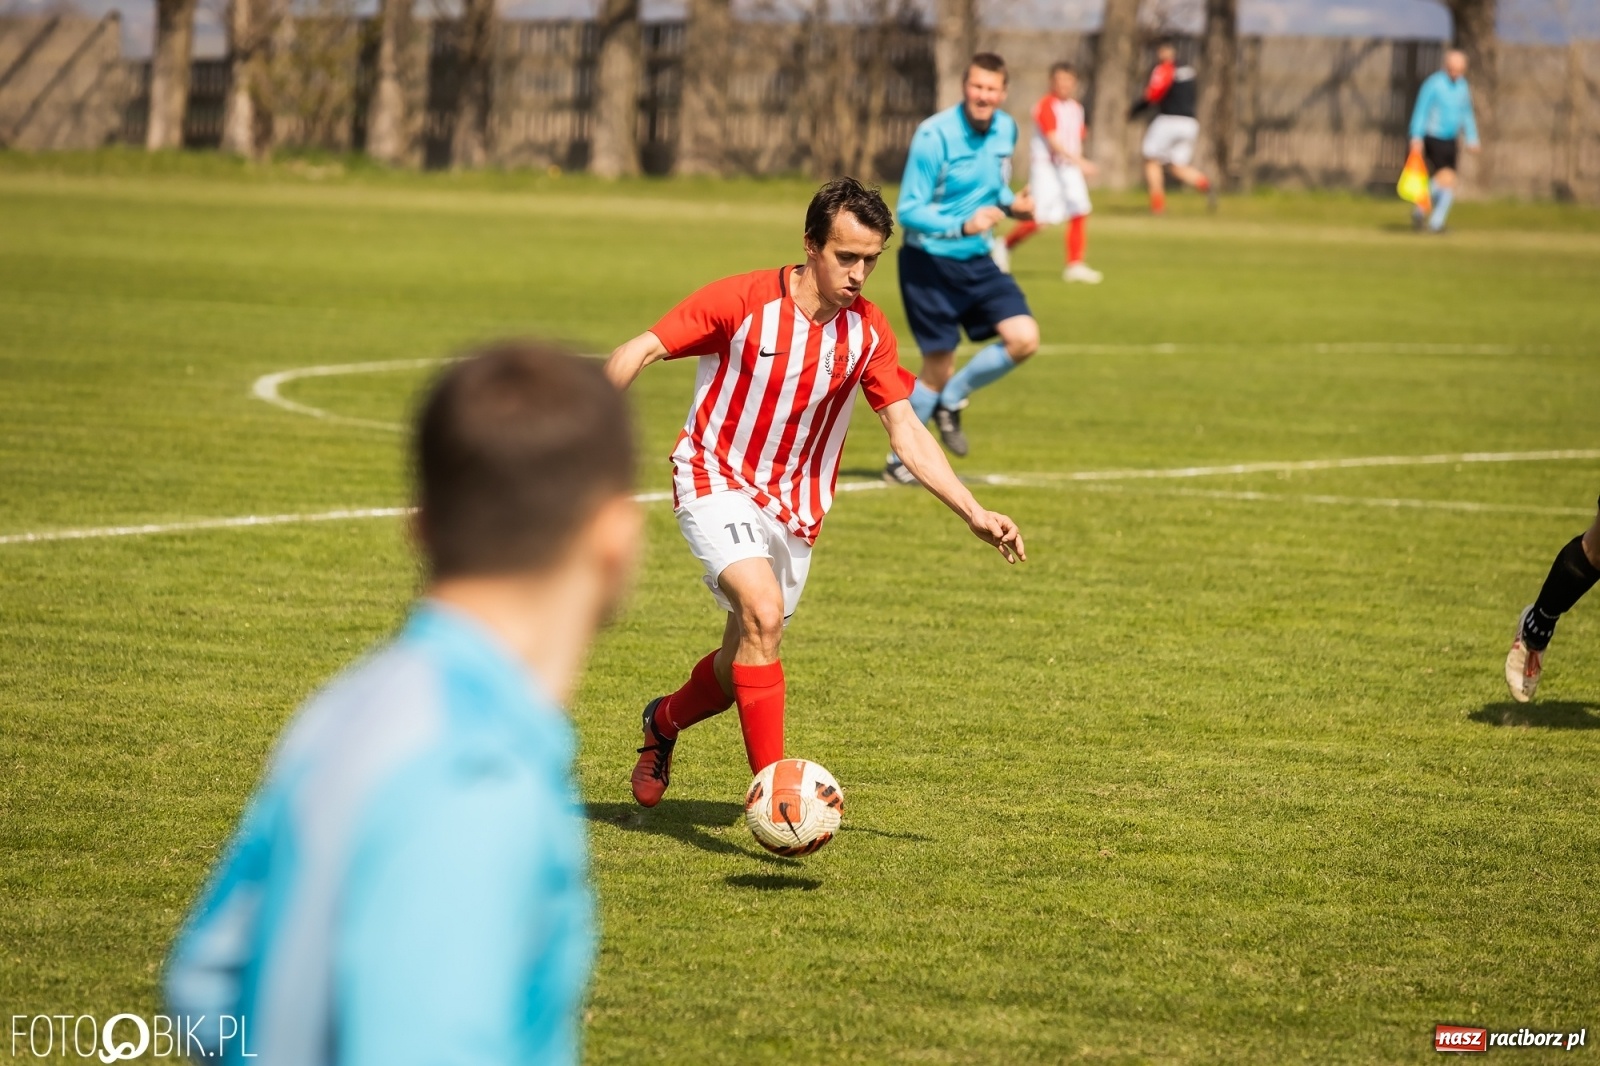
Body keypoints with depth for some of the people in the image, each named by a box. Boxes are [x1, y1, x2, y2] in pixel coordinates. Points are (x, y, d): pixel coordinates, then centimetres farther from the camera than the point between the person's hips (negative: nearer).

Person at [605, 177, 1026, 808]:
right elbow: (637, 353, -13)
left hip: (794, 507, 5)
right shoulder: (742, 301, -17)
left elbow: (907, 432, -1)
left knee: (741, 668, 10)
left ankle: (664, 721, 44)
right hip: (717, 479, -5)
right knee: (764, 612, -29)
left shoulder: (868, 333, -5)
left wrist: (973, 514, -10)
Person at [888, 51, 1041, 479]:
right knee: (939, 366, -1)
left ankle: (951, 400, 14)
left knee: (1024, 338, -9)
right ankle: (900, 459, 17)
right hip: (931, 265, -6)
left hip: (978, 261, 6)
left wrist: (1012, 204, -3)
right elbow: (908, 210, -19)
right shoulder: (934, 136, -19)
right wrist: (963, 225, -32)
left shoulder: (1005, 130, 2)